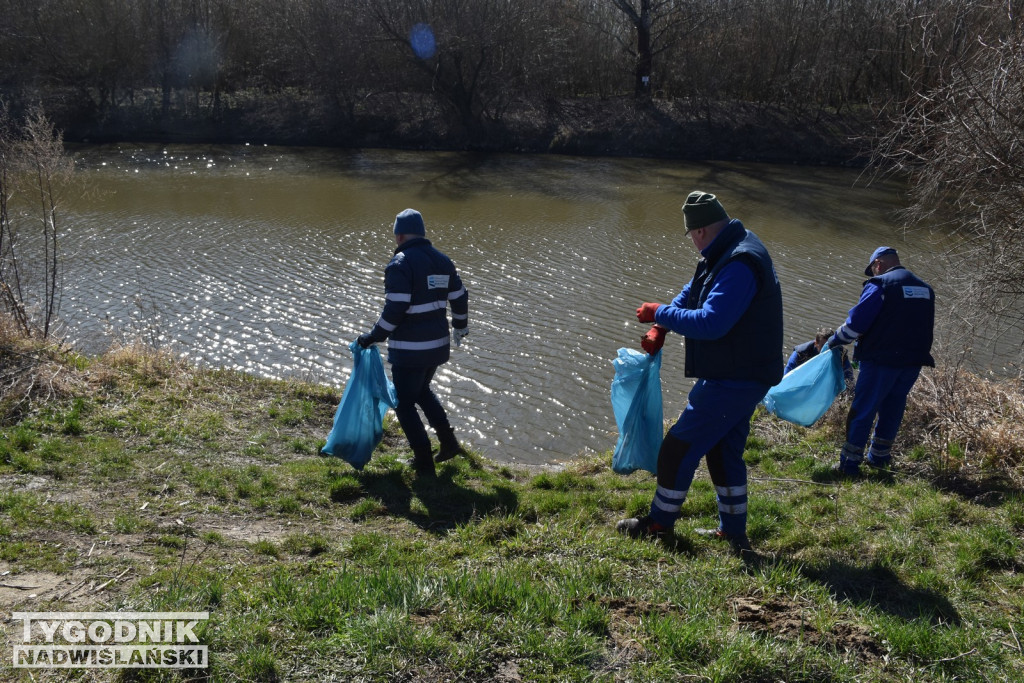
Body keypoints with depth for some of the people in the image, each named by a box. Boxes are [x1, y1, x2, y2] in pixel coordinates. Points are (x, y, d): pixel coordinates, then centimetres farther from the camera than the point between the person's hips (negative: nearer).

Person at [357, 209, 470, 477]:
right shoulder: (443, 261, 7)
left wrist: (373, 337, -10)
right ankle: (448, 442, 24)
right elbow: (460, 299, 13)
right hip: (438, 344, 8)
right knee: (422, 390, 28)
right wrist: (460, 328, 30)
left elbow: (394, 309, -21)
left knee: (405, 404, 6)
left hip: (409, 350, -7)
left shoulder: (401, 264, -15)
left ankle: (424, 462, 7)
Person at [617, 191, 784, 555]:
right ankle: (733, 533, 29)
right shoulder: (726, 253, 9)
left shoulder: (739, 265, -25)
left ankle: (659, 522, 16)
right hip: (738, 375, 11)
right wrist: (660, 329, 5)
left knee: (679, 447, 0)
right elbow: (690, 295, 18)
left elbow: (710, 323, -30)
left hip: (734, 381, -11)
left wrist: (660, 313, -18)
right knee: (724, 450, 19)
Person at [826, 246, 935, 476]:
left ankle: (850, 463, 2)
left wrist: (835, 341, 2)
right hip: (914, 361, 7)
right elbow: (927, 328, 21)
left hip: (881, 360, -7)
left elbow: (857, 321, -12)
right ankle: (880, 456, 27)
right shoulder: (925, 288, 15)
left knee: (863, 410, 0)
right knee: (892, 407, 18)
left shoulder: (879, 285, -10)